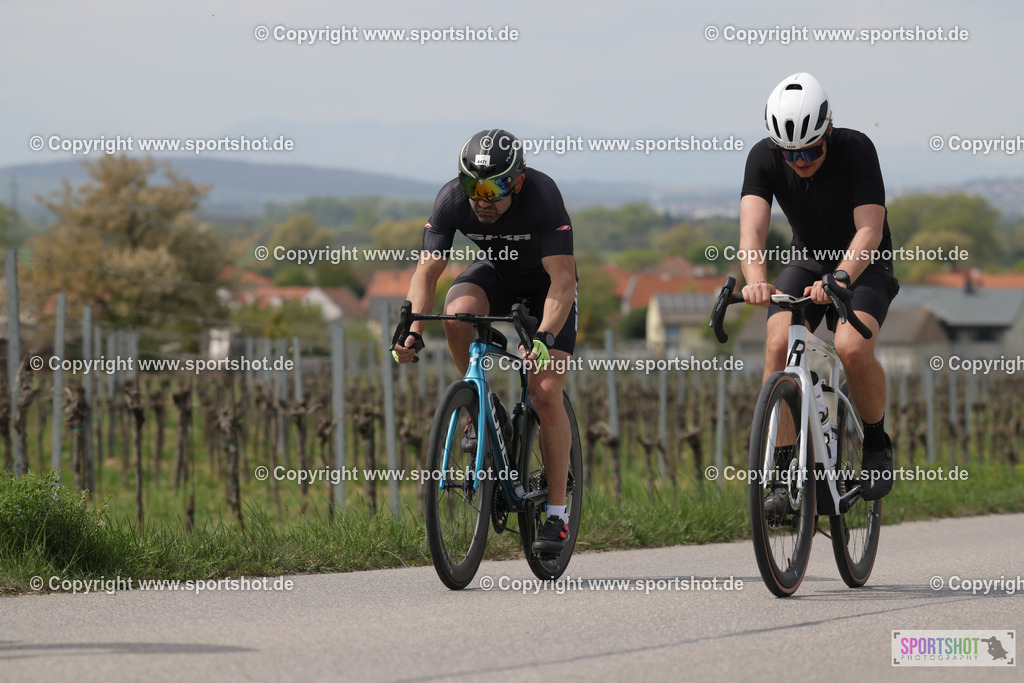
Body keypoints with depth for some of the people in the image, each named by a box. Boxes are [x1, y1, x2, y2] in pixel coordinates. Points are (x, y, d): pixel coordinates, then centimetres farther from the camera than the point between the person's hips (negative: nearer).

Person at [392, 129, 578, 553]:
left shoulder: (542, 196, -35)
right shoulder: (452, 200, -26)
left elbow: (562, 280, -38)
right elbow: (427, 270, -24)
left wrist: (545, 337, -53)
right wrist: (412, 332, -39)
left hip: (546, 280, -3)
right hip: (496, 271, 3)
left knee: (546, 394, -16)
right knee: (457, 313, -33)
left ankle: (557, 513, -7)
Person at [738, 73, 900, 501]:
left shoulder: (856, 150, -27)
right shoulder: (764, 158, -19)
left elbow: (869, 231, -35)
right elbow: (752, 228, -32)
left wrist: (840, 279, -53)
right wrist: (756, 281, -52)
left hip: (864, 264, -3)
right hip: (808, 259, 3)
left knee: (851, 347, -29)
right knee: (779, 344, -24)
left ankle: (877, 447, -4)